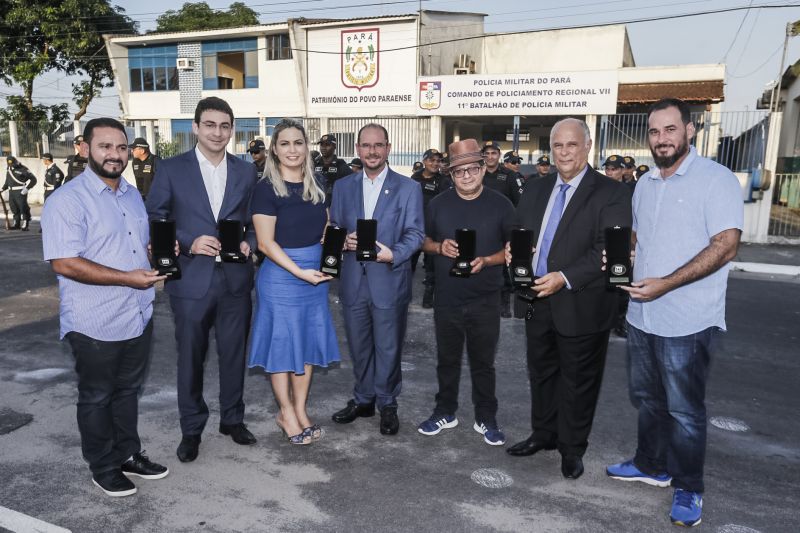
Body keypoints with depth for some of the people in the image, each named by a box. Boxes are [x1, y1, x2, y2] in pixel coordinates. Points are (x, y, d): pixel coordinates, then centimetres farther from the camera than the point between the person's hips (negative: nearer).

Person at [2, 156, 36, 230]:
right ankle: (17, 224, 22)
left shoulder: (22, 169, -10)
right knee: (14, 209, 12)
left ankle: (25, 225, -5)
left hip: (20, 192, -7)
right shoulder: (8, 169, 13)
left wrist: (27, 188, -20)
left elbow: (33, 179, -13)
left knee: (23, 209, -8)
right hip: (11, 192, 7)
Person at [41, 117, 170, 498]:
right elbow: (64, 263, -23)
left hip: (139, 318, 7)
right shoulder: (67, 200, -15)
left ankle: (128, 454, 37)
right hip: (95, 324, -7)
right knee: (96, 398, 12)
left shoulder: (133, 195, 10)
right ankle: (103, 467, 29)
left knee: (128, 391, 20)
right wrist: (128, 277, -25)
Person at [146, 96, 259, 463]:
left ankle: (232, 419, 33)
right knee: (190, 358, 9)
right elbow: (154, 222, 0)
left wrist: (248, 243, -8)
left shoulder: (246, 171, 7)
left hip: (235, 279, 2)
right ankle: (191, 429, 27)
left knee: (234, 354, 13)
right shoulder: (171, 169, -1)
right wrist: (188, 243, -14)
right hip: (191, 280, -2)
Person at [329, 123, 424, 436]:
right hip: (353, 280, 3)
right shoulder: (342, 187, 10)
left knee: (388, 348, 6)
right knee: (358, 346, 15)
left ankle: (387, 403, 24)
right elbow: (333, 227, 11)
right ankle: (363, 399, 32)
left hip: (389, 281, -3)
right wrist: (343, 240, -11)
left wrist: (394, 254, -22)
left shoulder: (408, 188, 0)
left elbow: (415, 233, -4)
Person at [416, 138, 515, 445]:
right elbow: (423, 240, 12)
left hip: (485, 301, -2)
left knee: (483, 362, 10)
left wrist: (486, 261, -17)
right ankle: (445, 412, 32)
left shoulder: (500, 205, -3)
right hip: (446, 299, 2)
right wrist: (439, 247, -11)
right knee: (447, 359, 15)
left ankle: (486, 419, 26)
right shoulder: (438, 204, 4)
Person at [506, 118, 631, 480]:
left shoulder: (611, 193, -10)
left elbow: (609, 252, -18)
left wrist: (565, 278, -26)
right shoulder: (535, 191, 10)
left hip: (580, 306, -5)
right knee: (541, 373, 19)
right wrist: (513, 252, -6)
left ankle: (572, 448, 28)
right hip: (537, 301, 6)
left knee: (577, 382, 10)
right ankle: (543, 434, 38)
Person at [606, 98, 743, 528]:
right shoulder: (645, 184, 11)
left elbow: (726, 246, -19)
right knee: (646, 397, 19)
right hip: (640, 315, 7)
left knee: (684, 410, 6)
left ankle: (688, 488, 26)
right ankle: (651, 465, 39)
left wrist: (666, 283, -25)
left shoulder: (716, 179, -11)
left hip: (688, 322, -7)